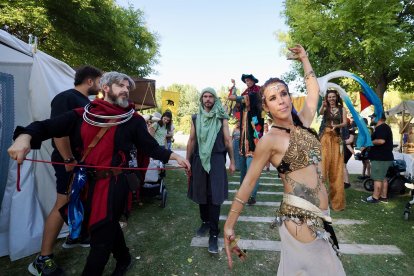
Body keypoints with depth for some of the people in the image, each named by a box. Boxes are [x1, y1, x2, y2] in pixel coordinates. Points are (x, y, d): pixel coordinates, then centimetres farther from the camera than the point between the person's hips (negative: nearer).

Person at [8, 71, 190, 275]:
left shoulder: (133, 120, -5)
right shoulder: (83, 114, 1)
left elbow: (151, 147, -3)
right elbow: (46, 126, -3)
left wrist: (174, 156, -13)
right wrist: (25, 136, -23)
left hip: (114, 182, -4)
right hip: (87, 181, 5)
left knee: (101, 233, 5)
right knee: (107, 225, 22)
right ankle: (123, 259, 48)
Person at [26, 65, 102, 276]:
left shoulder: (88, 103, 14)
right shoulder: (66, 97, -14)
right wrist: (69, 160, -23)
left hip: (87, 161, 9)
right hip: (71, 162, -9)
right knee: (63, 205, -5)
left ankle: (75, 236, 35)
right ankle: (43, 259, 8)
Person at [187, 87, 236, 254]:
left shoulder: (221, 118, 3)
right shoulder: (196, 118, 9)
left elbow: (228, 140, 3)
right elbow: (191, 141, 9)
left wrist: (232, 161, 2)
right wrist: (187, 161, 7)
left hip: (217, 159, -2)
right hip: (199, 159, 3)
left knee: (214, 196, -4)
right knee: (201, 193, 12)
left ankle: (214, 233, 7)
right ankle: (205, 222, 34)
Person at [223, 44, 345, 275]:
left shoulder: (303, 123, 5)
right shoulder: (269, 140, -13)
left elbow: (314, 90, 20)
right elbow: (248, 182, -11)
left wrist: (304, 58, 26)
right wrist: (229, 226, -11)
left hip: (321, 215, 6)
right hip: (299, 218, -6)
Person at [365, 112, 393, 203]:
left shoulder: (381, 128, -16)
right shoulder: (383, 127, 18)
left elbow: (381, 141, -29)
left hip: (380, 158, -11)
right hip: (384, 157, 11)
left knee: (377, 178, -6)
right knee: (383, 178, 14)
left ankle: (375, 197, -1)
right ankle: (384, 196, 20)